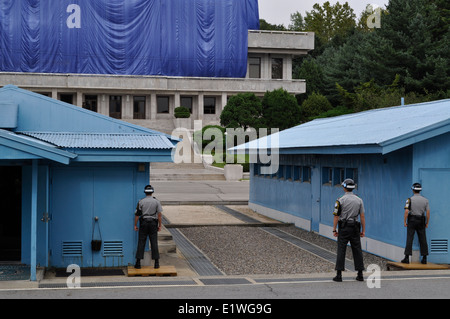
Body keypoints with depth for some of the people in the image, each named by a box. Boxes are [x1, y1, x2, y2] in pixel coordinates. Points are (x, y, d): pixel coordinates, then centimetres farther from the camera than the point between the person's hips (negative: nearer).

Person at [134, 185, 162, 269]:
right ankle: (156, 263, 3)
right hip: (153, 223, 0)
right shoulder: (156, 202, -1)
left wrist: (135, 225, 6)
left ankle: (138, 263, 1)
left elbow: (137, 214, -1)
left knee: (141, 243, 3)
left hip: (143, 223, 0)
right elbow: (159, 215, -3)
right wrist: (160, 225, 4)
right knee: (154, 243, 3)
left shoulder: (141, 202, -1)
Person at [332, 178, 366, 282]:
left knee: (341, 250, -2)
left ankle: (339, 275, -4)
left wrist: (334, 230, -3)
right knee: (357, 250, 7)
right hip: (355, 228, 3)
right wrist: (363, 230, 7)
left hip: (343, 227, -3)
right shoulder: (359, 200, 4)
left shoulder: (340, 200, -6)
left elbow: (336, 216, -8)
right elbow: (362, 216, 3)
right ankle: (360, 274, 9)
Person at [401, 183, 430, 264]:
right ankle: (424, 258, 6)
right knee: (423, 240, 7)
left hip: (411, 221, -3)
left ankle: (407, 258, -7)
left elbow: (406, 211, -15)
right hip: (421, 221, 3)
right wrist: (427, 223, 7)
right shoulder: (425, 200, 2)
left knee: (409, 239, -3)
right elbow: (428, 212, -1)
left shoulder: (410, 199, -7)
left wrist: (405, 222, -6)